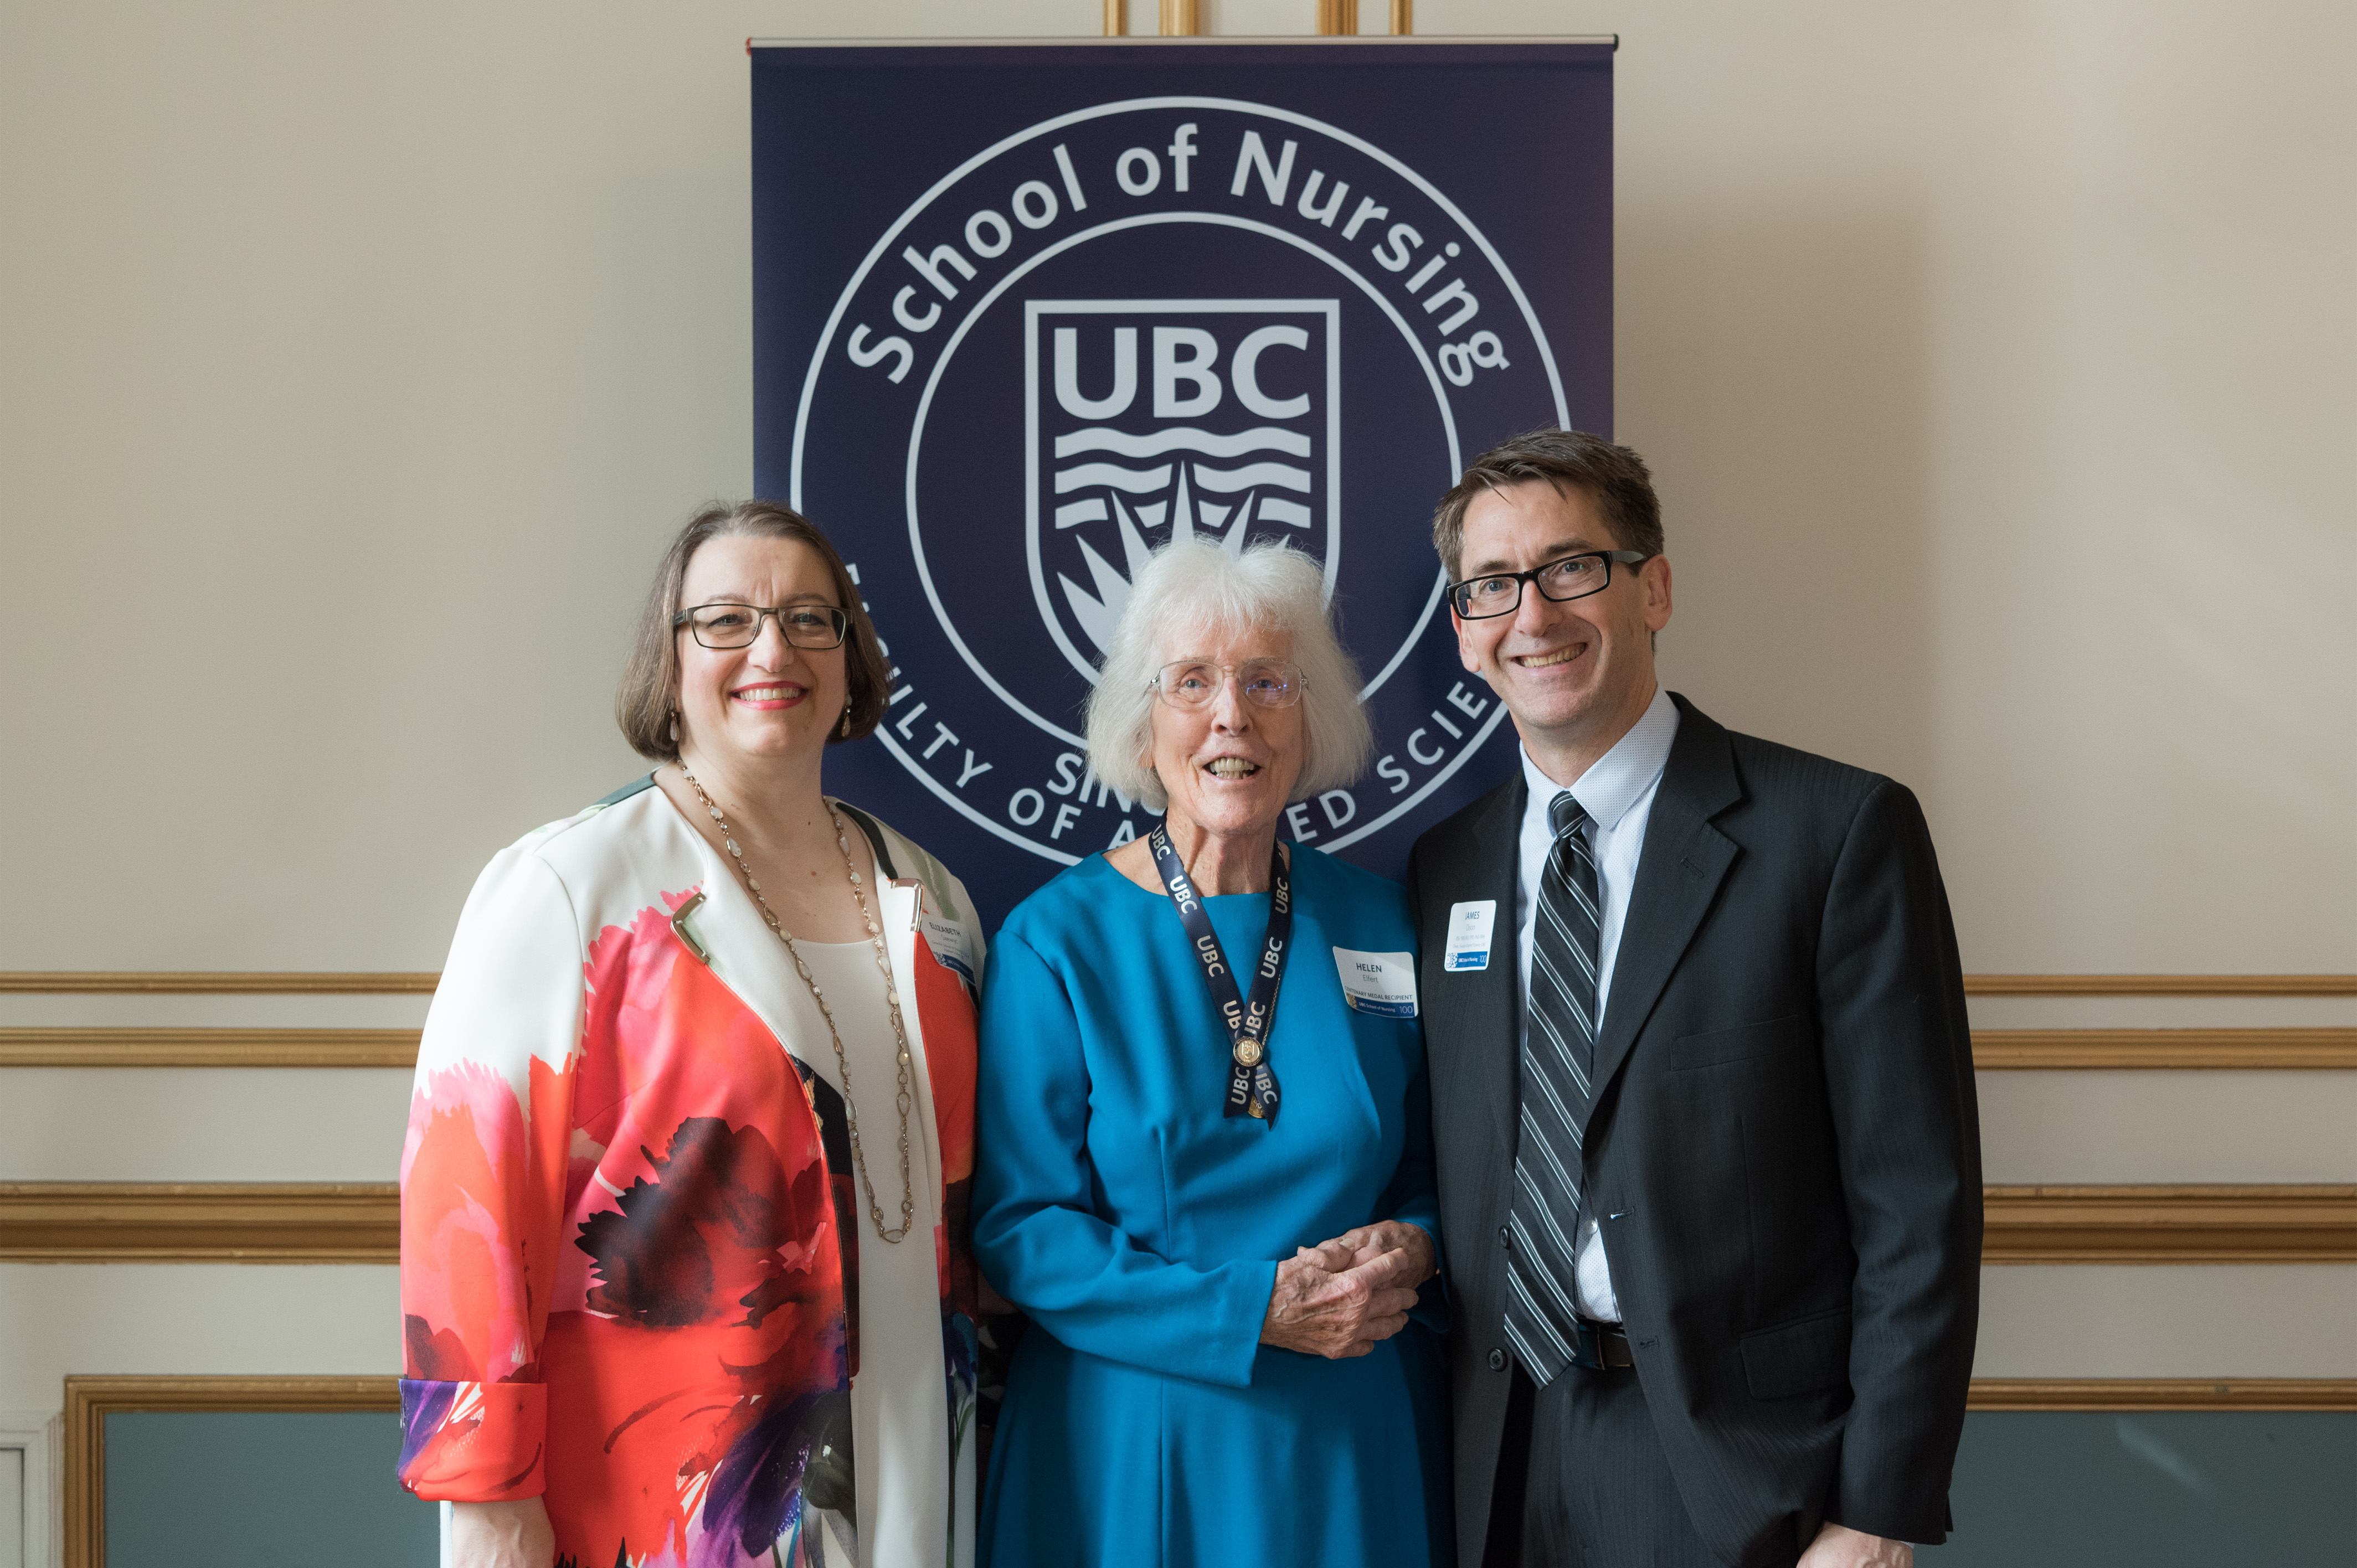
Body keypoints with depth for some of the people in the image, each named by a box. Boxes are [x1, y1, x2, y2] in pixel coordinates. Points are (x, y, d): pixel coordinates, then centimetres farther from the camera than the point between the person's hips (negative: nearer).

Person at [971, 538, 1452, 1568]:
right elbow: (1016, 1228, -10)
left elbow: (1434, 1169, 10)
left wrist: (1411, 1252, -12)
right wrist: (1251, 1310, -18)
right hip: (1136, 1437, -2)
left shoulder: (1381, 925, 1)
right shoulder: (1055, 940, -7)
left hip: (1355, 1442, 3)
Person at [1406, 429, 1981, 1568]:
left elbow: (1920, 1207, -10)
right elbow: (1459, 1189, 11)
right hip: (1507, 1469, 4)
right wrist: (1444, 1455, 4)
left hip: (1737, 1473, -4)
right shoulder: (1443, 868, 6)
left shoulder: (1840, 832, -9)